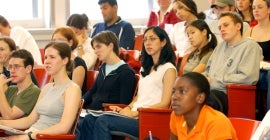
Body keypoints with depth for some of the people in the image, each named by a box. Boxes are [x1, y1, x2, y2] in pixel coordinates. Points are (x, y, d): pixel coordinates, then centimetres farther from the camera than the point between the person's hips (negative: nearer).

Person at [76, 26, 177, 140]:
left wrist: (134, 113, -13)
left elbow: (164, 104, -7)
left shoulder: (168, 69, 0)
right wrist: (127, 109, 3)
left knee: (102, 121, -29)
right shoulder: (145, 68, 26)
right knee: (89, 120, -17)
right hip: (134, 116, 7)